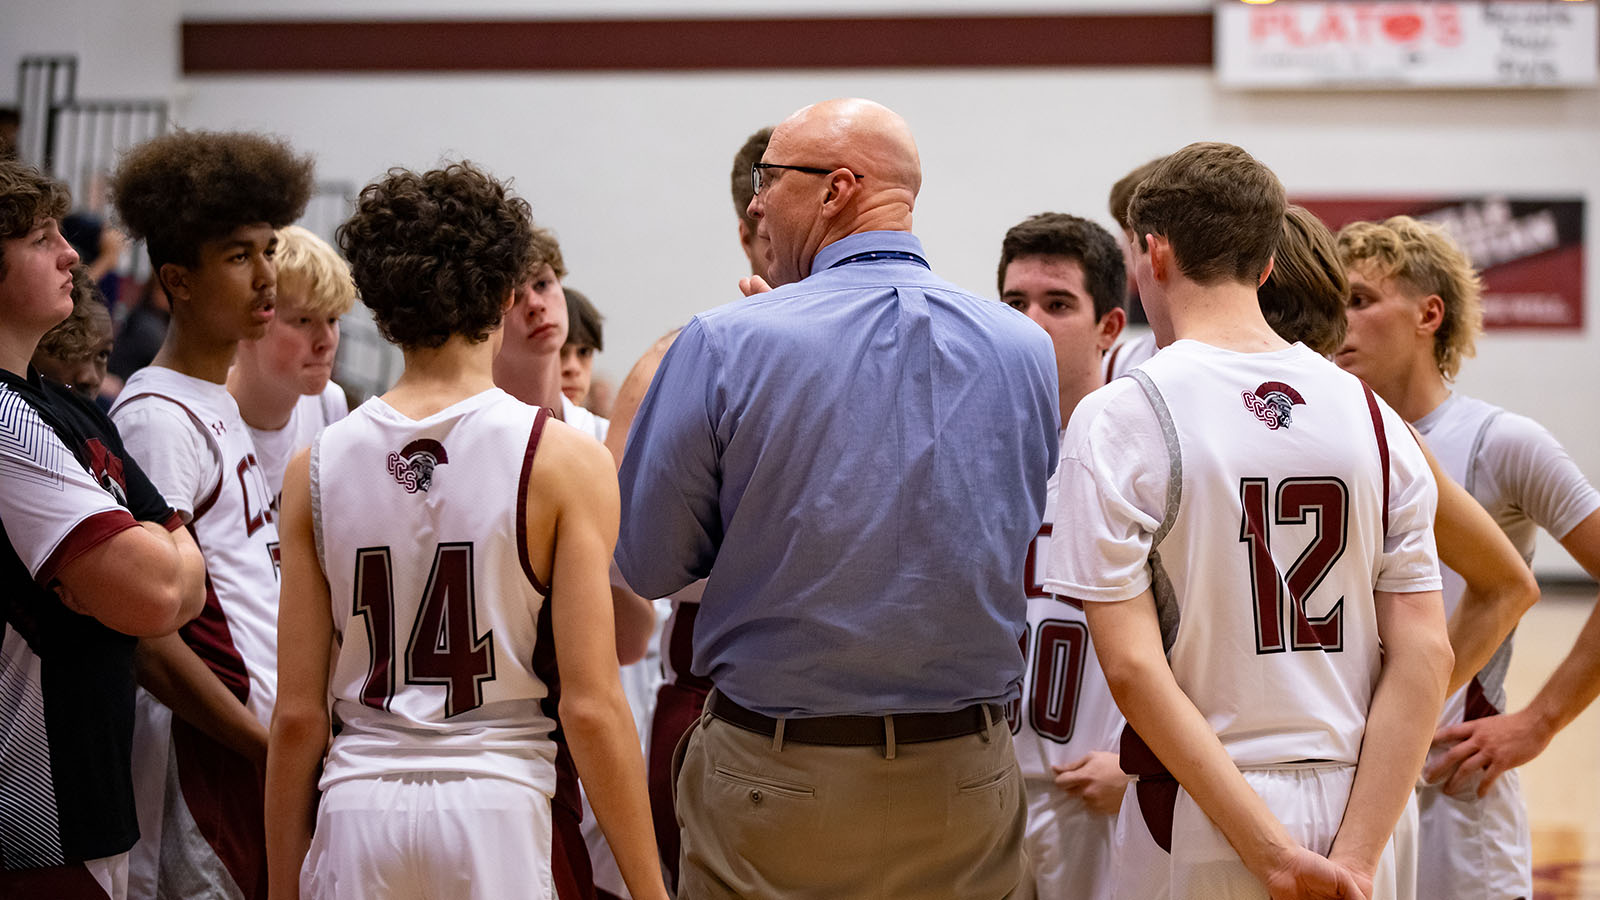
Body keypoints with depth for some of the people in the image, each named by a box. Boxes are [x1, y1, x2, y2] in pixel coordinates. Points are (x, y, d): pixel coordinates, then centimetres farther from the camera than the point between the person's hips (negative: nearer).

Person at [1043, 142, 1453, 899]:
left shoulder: (1118, 417, -8)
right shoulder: (1370, 413, 3)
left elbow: (1131, 666, -15)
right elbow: (1426, 656, -3)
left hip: (1201, 824, -4)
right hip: (1352, 809, 4)